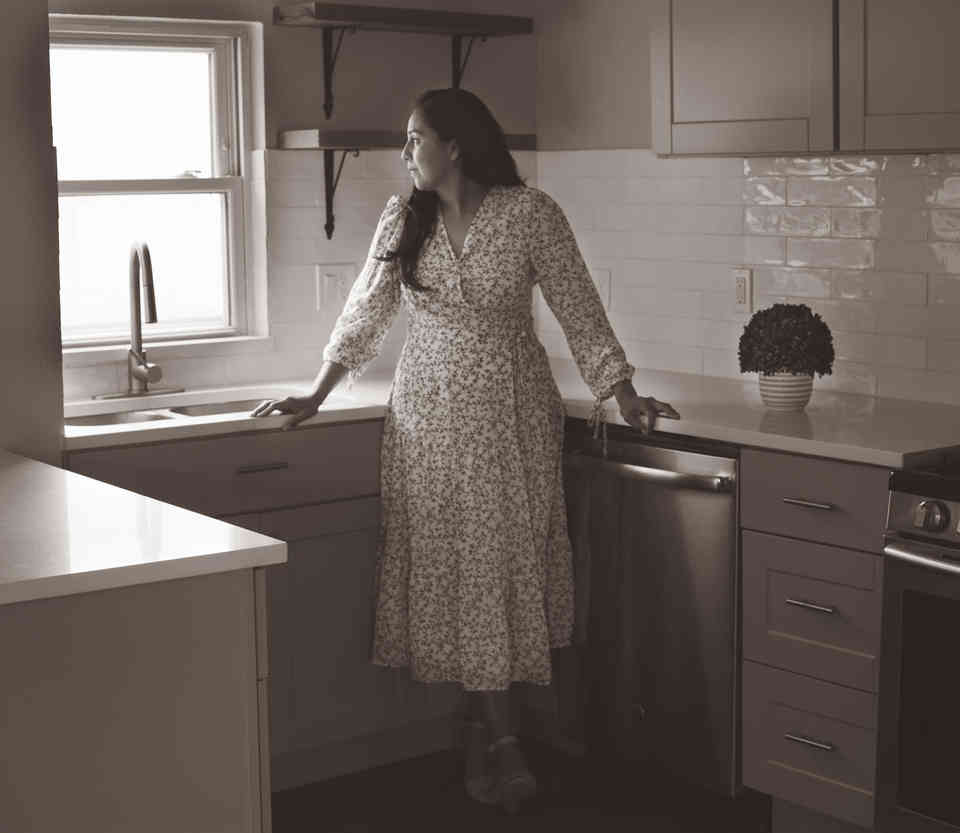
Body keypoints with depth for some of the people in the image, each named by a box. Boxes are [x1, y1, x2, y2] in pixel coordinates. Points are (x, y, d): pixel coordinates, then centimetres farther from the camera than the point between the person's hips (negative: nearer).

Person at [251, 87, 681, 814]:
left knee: (503, 568, -1)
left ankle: (486, 733, 12)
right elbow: (365, 315, 13)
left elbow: (579, 311, -2)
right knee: (448, 570, 1)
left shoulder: (529, 214, -6)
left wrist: (624, 396, -5)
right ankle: (496, 737, 10)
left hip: (511, 417, -3)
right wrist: (317, 396, 11)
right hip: (429, 418, 3)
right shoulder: (402, 221, 5)